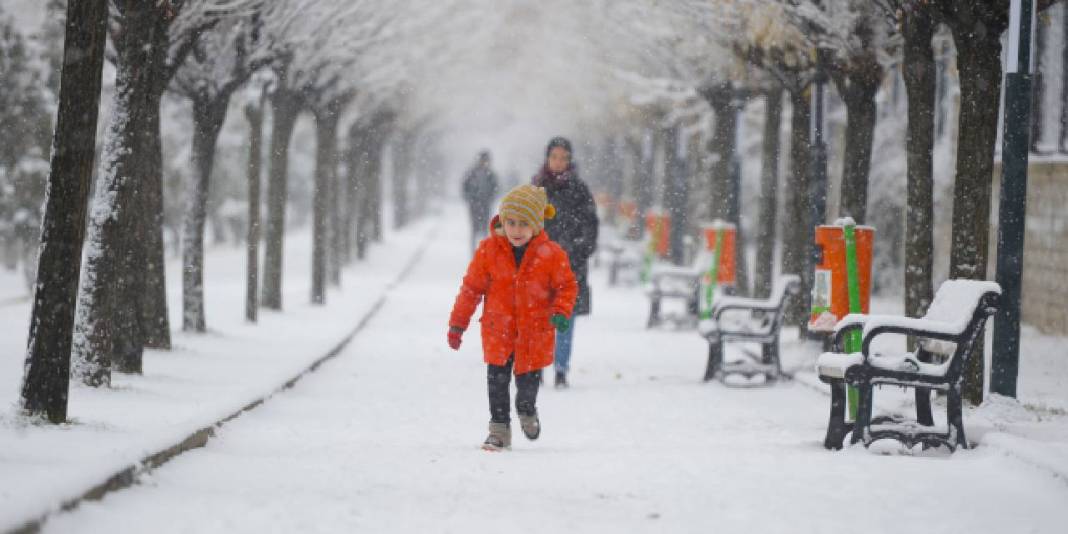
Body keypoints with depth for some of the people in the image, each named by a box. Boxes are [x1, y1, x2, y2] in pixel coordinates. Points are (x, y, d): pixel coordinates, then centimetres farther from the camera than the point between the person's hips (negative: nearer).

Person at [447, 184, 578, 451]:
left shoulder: (551, 254, -9)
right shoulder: (489, 249, -7)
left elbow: (566, 286, 1)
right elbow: (472, 287, 0)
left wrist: (561, 311, -18)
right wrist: (457, 324, 2)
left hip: (535, 331, 0)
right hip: (498, 329, 0)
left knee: (528, 381, 7)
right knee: (497, 380, -1)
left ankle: (527, 410, 40)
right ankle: (499, 428, 14)